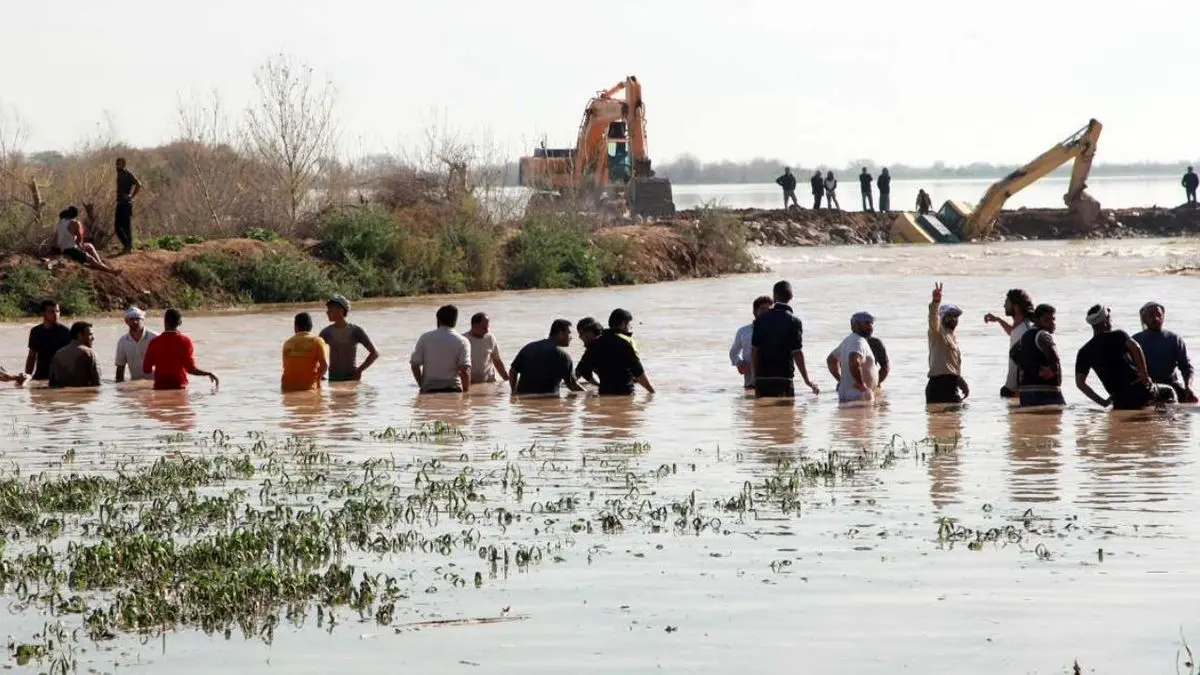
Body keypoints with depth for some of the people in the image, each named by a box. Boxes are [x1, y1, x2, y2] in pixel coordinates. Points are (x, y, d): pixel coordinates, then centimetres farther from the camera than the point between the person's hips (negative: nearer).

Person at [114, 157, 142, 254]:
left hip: (127, 203, -9)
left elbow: (138, 184, -20)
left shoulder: (128, 174, -10)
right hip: (120, 203, 9)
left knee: (127, 225, -5)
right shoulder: (119, 174, 16)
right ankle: (126, 244, 18)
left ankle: (129, 247, 0)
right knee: (117, 226, 8)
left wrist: (131, 196, -19)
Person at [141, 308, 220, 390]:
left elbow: (146, 369, 0)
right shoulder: (185, 341, -5)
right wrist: (208, 374, 0)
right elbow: (191, 368, -13)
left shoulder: (155, 342, -3)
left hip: (160, 387, 1)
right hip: (180, 387, -1)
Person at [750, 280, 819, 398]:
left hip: (761, 378, 3)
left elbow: (754, 350, 4)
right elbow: (797, 353, -9)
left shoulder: (761, 319, 4)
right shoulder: (794, 322, -5)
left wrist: (755, 375, 14)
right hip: (783, 378, -3)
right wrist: (807, 380, -3)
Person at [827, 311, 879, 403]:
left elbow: (831, 360, 32)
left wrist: (841, 380, 23)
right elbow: (854, 362, -35)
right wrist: (861, 385, -23)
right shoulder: (858, 341, -14)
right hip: (858, 396, -11)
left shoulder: (848, 340, 19)